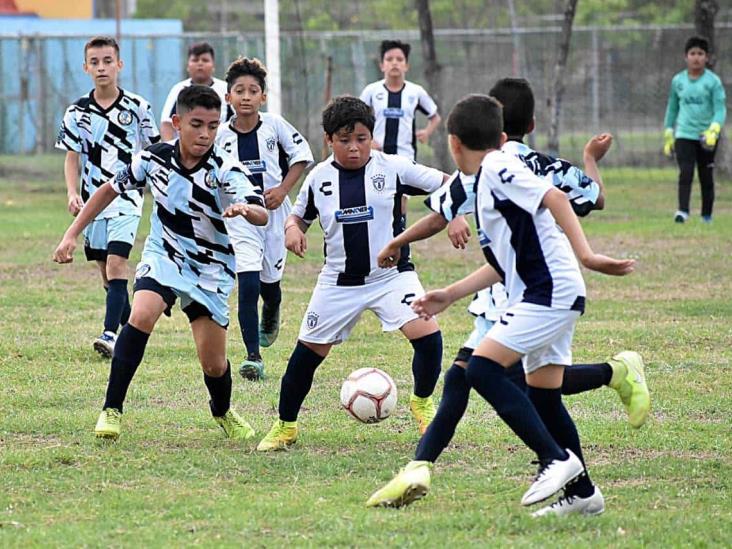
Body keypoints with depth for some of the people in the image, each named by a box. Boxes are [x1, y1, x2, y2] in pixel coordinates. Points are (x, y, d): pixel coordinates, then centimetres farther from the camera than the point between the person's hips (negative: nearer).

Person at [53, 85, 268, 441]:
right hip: (163, 257, 1)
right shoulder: (154, 159, -11)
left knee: (213, 363, 0)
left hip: (210, 269, -1)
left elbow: (262, 215, -34)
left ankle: (223, 413, 36)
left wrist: (245, 210, -58)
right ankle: (111, 409, -21)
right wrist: (72, 234, 3)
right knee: (142, 315, -30)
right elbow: (111, 189, 6)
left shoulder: (225, 169, -20)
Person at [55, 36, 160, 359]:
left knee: (116, 263, -18)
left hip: (126, 199, -3)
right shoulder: (77, 112, 3)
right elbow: (72, 157, 6)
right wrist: (72, 193, -9)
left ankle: (110, 334, -24)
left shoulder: (137, 107, -2)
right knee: (107, 272, 9)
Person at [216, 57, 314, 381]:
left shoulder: (275, 125, -6)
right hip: (239, 217, -1)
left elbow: (302, 155, 2)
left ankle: (271, 317, 54)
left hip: (273, 211, 1)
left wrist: (283, 189, -7)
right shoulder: (220, 135, -5)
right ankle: (253, 357, -13)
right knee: (248, 284, -15)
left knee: (270, 278, 16)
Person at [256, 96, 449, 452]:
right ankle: (285, 427, 23)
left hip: (391, 274, -2)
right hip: (340, 281, 2)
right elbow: (299, 215, 14)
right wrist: (292, 229, -9)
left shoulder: (392, 168, -8)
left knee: (427, 335, -20)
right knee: (308, 351, 4)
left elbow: (444, 184, -6)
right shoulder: (319, 178, -1)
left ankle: (422, 404, 8)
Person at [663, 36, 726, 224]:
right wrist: (668, 135, 17)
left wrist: (714, 130, -24)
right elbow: (672, 108, 17)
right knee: (685, 173, -16)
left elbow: (720, 109, -7)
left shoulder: (713, 81, -3)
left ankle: (707, 216, 17)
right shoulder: (678, 81, 6)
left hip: (706, 138, -1)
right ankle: (682, 211, -24)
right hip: (684, 135, 1)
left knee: (706, 178, 7)